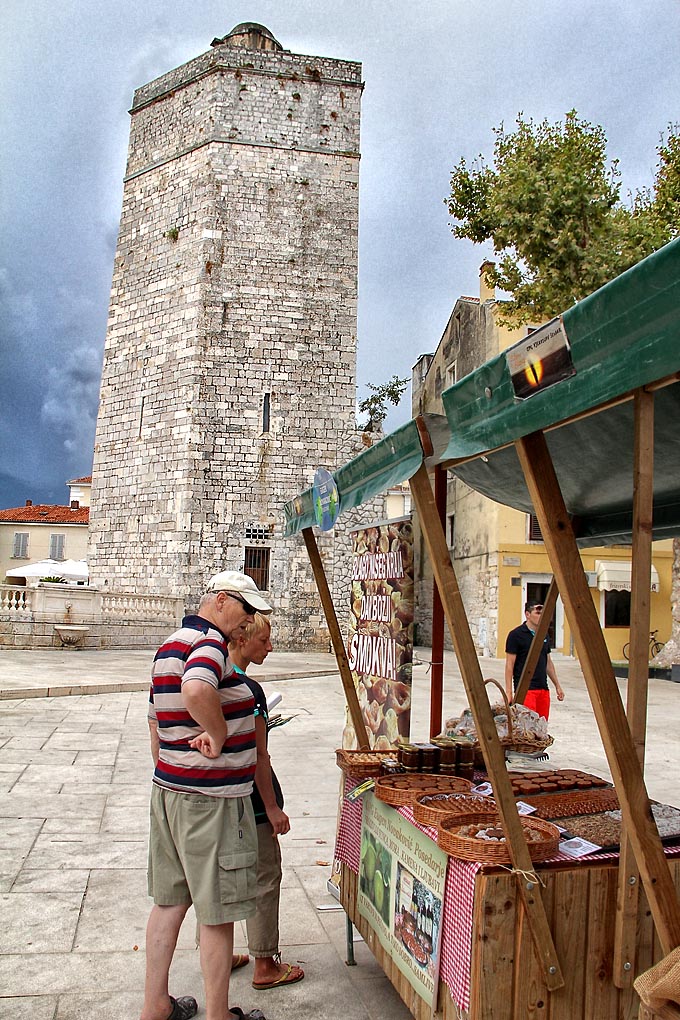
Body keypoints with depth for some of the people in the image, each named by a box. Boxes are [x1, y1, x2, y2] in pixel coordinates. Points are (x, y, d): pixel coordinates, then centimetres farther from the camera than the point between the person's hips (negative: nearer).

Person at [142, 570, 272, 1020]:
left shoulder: (169, 646, 12)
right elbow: (196, 689, -41)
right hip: (212, 799, -9)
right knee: (218, 914, 6)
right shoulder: (210, 641, -18)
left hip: (168, 790, 9)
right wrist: (219, 734, -25)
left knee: (169, 900, 19)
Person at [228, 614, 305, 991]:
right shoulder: (248, 690, -22)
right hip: (249, 801, -9)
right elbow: (257, 756, -20)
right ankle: (265, 966, 17)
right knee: (264, 879, 5)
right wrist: (273, 807, -14)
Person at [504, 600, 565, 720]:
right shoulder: (516, 635, -7)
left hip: (543, 688, 7)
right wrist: (508, 692, -13)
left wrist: (557, 685, 20)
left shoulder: (544, 635, 13)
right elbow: (509, 665, -9)